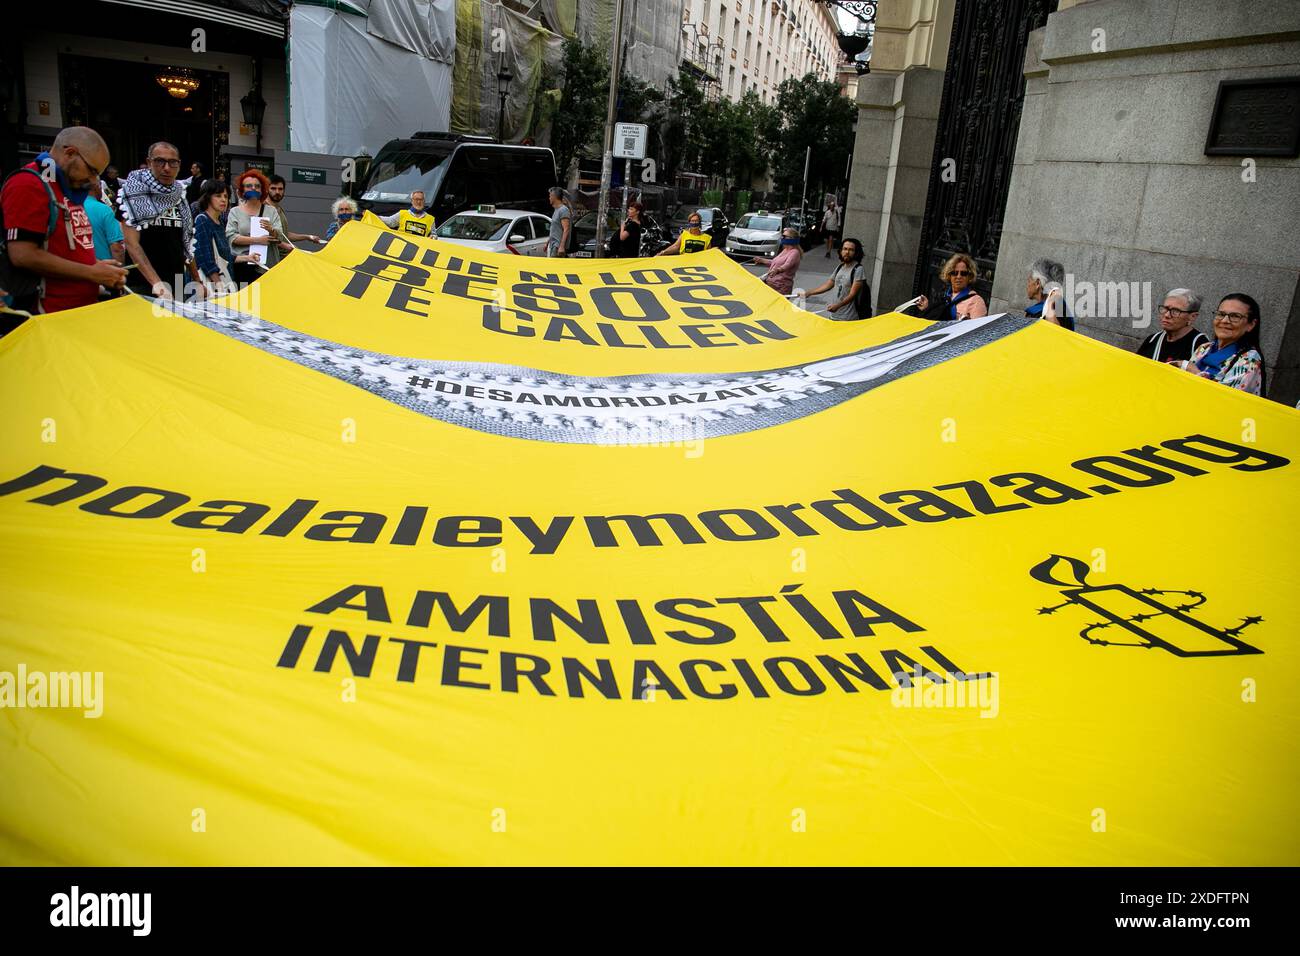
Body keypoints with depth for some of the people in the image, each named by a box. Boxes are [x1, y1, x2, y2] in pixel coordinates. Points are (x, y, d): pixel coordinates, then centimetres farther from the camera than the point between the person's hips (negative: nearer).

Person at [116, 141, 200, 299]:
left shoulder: (180, 198, 12)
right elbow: (132, 244, -16)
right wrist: (156, 282, -28)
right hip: (142, 286, -5)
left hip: (177, 285, 5)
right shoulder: (133, 193, -6)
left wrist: (197, 281, 12)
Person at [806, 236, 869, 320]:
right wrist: (809, 293, 16)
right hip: (833, 316, 7)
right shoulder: (840, 267, 13)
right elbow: (828, 284, 22)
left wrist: (837, 305, -31)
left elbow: (853, 294, -17)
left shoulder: (859, 269, -10)